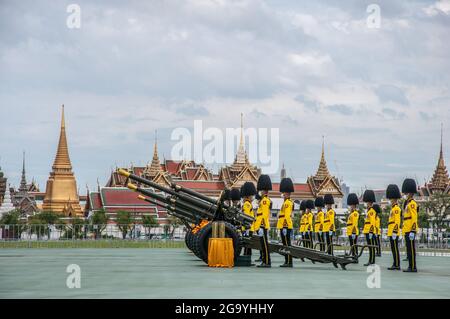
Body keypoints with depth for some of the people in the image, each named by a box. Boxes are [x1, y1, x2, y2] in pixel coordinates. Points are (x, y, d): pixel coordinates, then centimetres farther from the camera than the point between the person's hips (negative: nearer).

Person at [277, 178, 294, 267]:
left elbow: (287, 216, -19)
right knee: (286, 245, 10)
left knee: (287, 245, -10)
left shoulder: (288, 203, -12)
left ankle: (289, 262, -10)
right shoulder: (286, 202, 19)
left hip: (285, 226, -10)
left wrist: (285, 227, -23)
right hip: (284, 227, 10)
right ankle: (287, 262, 12)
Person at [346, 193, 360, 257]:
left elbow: (355, 224, -19)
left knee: (354, 246, -8)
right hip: (350, 232, 10)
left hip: (353, 233, -10)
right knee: (352, 246, 10)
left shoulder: (355, 213, -12)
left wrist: (353, 233, -22)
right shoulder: (351, 213, 18)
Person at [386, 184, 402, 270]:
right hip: (391, 232, 10)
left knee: (395, 249, -8)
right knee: (393, 249, 10)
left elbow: (397, 221, -18)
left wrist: (394, 232, -22)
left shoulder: (396, 208, -12)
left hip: (394, 233, -10)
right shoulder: (393, 208, 19)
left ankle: (397, 265, -7)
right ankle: (395, 264, 12)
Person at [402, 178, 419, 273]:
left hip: (410, 231, -10)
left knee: (411, 249, -8)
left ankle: (413, 267, -6)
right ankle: (411, 267, 13)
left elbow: (414, 218, -17)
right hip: (407, 231, 10)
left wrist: (412, 231, -21)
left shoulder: (412, 203, -11)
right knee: (409, 249, 10)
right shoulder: (408, 203, 18)